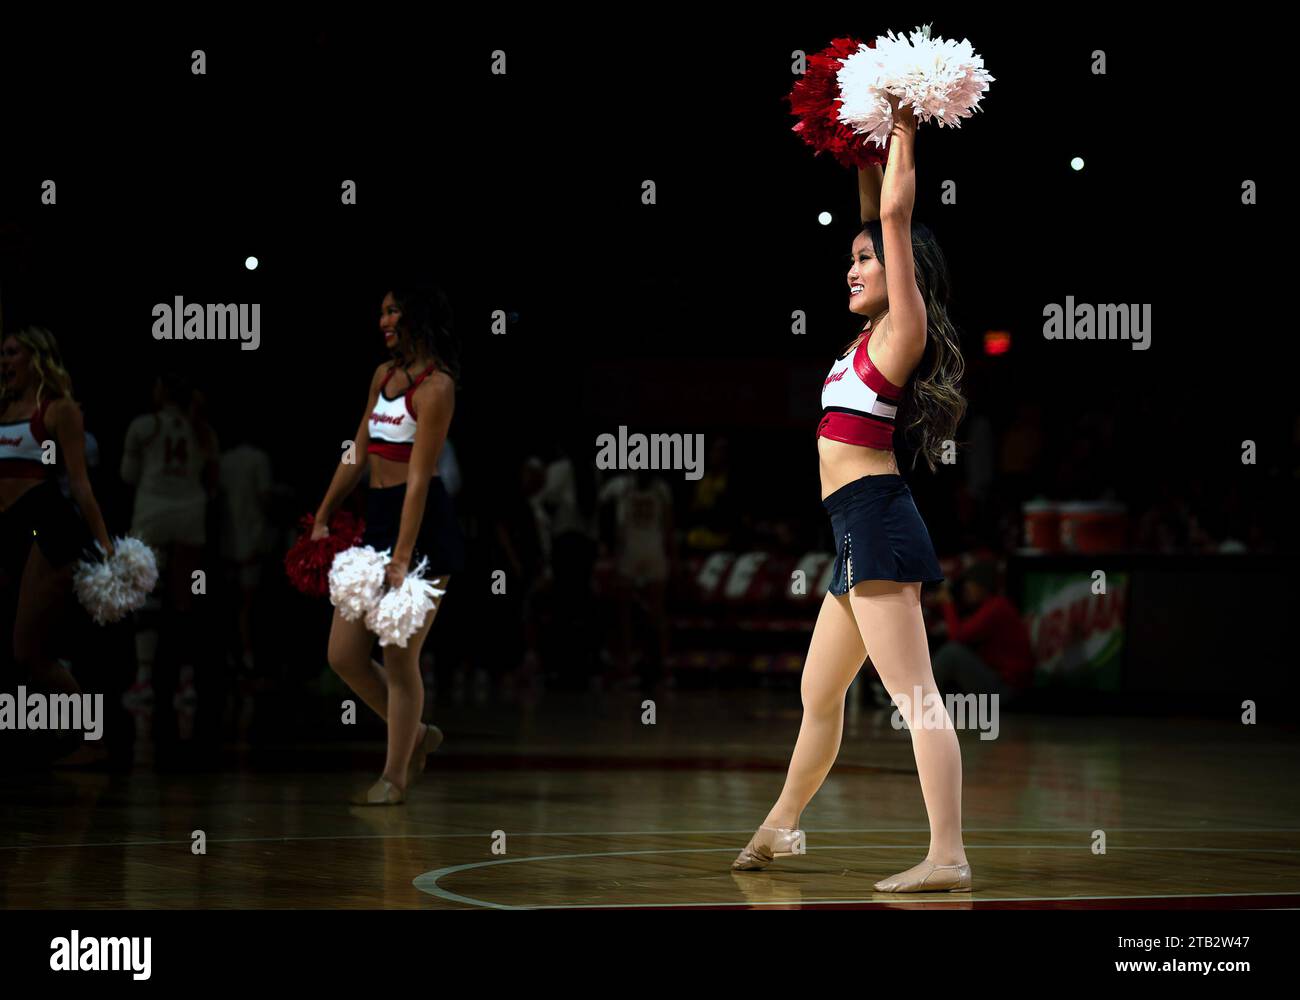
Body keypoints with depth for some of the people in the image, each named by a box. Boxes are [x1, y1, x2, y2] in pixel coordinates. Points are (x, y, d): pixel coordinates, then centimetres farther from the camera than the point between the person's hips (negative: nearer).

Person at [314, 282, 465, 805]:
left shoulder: (435, 387, -13)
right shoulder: (384, 375, 13)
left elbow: (419, 477, -18)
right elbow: (358, 454, 21)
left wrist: (402, 558, -22)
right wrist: (323, 518, 21)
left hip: (423, 525, -8)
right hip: (377, 518, 9)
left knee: (400, 660, -2)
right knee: (344, 655, 8)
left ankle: (395, 777, 11)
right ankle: (416, 735, 28)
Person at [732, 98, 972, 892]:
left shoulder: (904, 328, -5)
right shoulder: (879, 335, 18)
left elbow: (895, 215, -10)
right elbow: (881, 219, 28)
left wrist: (904, 136, 1)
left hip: (876, 513, -10)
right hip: (861, 527, 10)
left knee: (914, 692, -15)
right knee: (819, 692, 22)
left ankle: (949, 858, -20)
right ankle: (781, 825, 37)